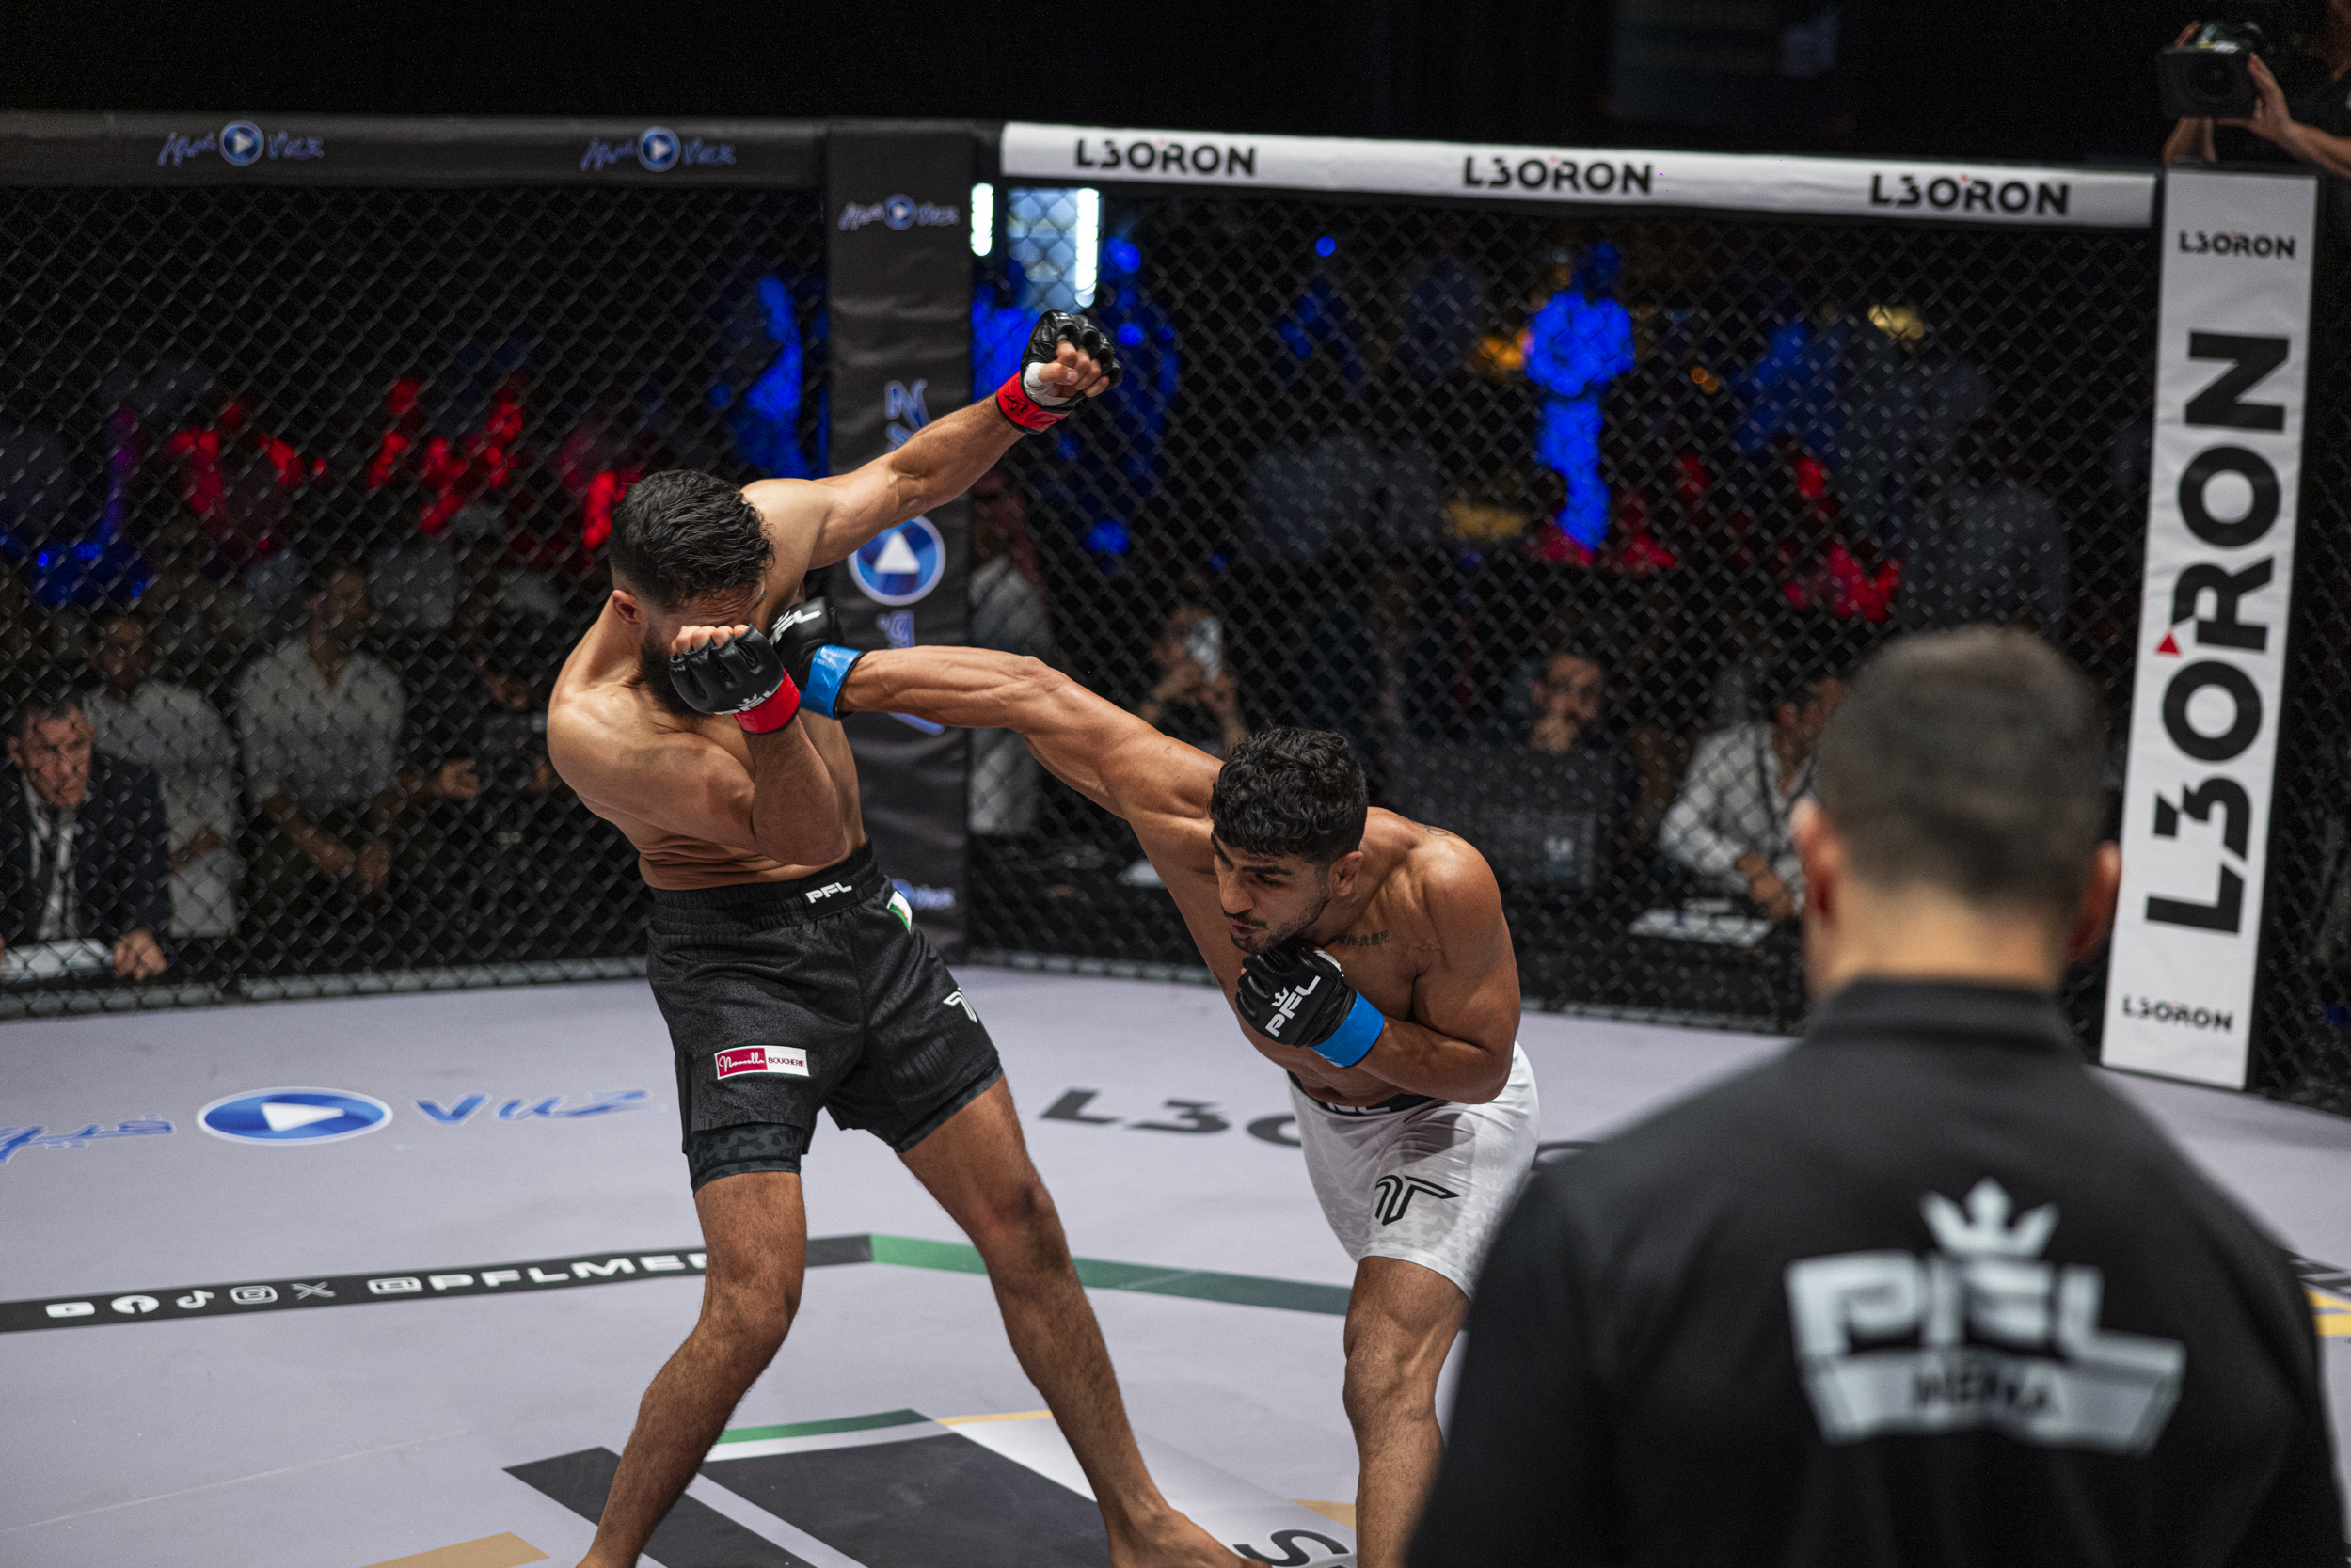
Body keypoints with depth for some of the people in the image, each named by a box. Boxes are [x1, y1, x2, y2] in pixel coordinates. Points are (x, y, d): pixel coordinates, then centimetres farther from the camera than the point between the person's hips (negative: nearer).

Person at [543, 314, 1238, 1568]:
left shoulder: (763, 530, -10)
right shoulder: (590, 722, -25)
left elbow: (906, 479, 9)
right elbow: (799, 833, -26)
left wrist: (1026, 401, -6)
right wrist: (762, 699, -44)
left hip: (868, 926, 6)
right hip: (739, 959, -6)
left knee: (1024, 1229, 9)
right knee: (753, 1306, -17)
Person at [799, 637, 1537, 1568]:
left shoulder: (1441, 884, -44)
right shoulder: (1185, 811, -38)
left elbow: (1483, 1066, -27)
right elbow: (1031, 696, -30)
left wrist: (1346, 1027, -43)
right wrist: (811, 674, -33)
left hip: (1449, 1114, -6)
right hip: (1329, 1101, 6)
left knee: (1385, 1381, -25)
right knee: (1437, 1315, 32)